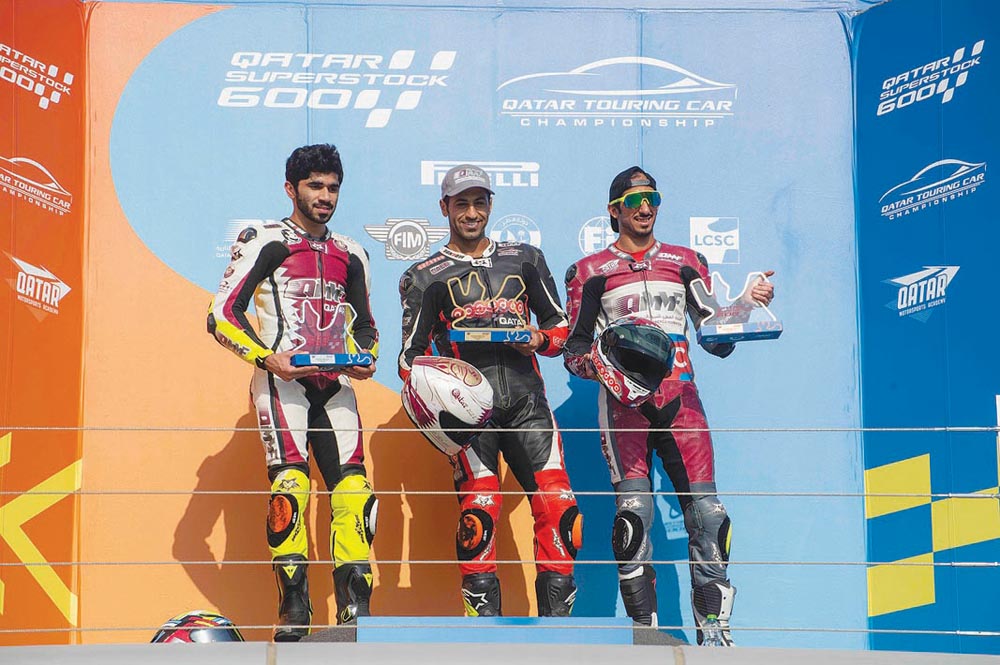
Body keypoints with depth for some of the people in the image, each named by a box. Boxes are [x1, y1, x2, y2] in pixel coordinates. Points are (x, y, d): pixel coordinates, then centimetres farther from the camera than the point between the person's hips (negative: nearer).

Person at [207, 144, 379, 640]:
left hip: (334, 384, 5)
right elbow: (221, 316, -2)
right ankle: (293, 612, -16)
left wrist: (365, 357, 5)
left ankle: (355, 612, -3)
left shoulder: (350, 256, 20)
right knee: (290, 486, -18)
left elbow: (364, 325, 27)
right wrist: (266, 358, -14)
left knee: (353, 490, -6)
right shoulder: (264, 244, 3)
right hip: (281, 380, -5)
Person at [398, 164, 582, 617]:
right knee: (479, 511, -14)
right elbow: (413, 355, 11)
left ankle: (556, 624, -2)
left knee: (558, 507, -9)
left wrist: (541, 339, 1)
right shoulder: (425, 277, 14)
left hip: (526, 397, 2)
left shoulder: (525, 259, 22)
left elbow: (560, 324, 23)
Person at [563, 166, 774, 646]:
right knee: (634, 512, -14)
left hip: (680, 399, 2)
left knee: (707, 512, -8)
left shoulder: (686, 263, 19)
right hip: (622, 401, -2)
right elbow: (573, 351, 8)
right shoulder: (590, 272, 12)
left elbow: (717, 340, 16)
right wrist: (602, 366, -13)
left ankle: (713, 632, -3)